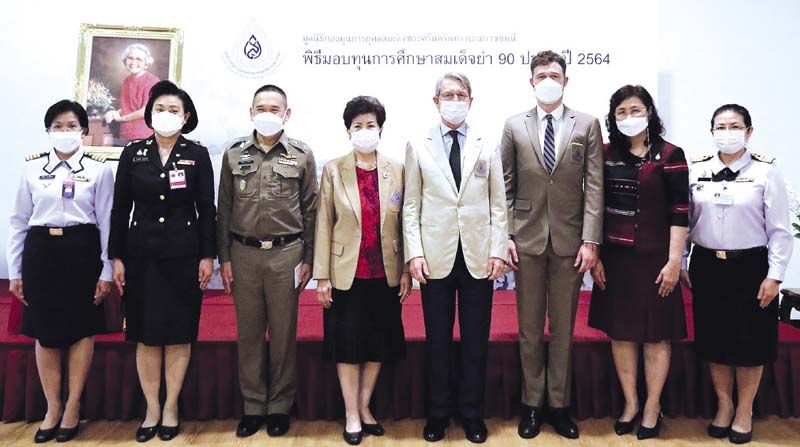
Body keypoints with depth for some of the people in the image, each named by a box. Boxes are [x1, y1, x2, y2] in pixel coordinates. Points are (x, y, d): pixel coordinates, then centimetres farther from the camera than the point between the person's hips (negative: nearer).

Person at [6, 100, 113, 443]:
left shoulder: (99, 169, -1)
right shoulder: (32, 167, 5)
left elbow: (106, 222, -1)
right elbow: (19, 221, 8)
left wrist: (107, 270, -4)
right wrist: (15, 271, 6)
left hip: (82, 250, -2)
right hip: (40, 251, 2)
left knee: (81, 329, 6)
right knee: (44, 331, 7)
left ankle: (72, 407, 20)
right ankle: (52, 409, 22)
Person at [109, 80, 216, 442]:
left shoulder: (197, 154, 0)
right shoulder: (132, 153, 4)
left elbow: (207, 209, 0)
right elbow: (120, 209, 5)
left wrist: (207, 255, -5)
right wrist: (117, 257, 1)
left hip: (184, 254, -1)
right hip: (141, 254, 2)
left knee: (179, 334, 5)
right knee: (146, 335, 7)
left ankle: (171, 408, 20)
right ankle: (151, 409, 21)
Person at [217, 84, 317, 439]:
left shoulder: (302, 155, 3)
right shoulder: (234, 154, 7)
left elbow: (310, 210, 4)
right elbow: (224, 208, 8)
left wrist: (308, 259, 0)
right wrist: (224, 257, 4)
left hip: (286, 253, -1)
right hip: (244, 253, 2)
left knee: (283, 333, 6)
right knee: (248, 333, 8)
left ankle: (280, 406, 20)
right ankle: (253, 406, 21)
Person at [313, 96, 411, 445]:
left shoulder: (397, 170, 1)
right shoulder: (333, 170, -2)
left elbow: (403, 223, 3)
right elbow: (324, 225, -3)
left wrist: (406, 270, 1)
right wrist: (322, 276, -6)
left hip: (385, 274, 2)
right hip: (347, 274, -2)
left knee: (379, 343, 11)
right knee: (348, 344, 6)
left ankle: (364, 407, 29)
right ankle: (351, 414, 21)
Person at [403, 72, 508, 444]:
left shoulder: (488, 148, 7)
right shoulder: (418, 147, 4)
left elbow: (497, 204, 6)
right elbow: (411, 205, 2)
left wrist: (497, 250, -2)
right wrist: (414, 252, -6)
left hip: (478, 257, 1)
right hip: (436, 256, -1)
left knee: (476, 340, 8)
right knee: (437, 340, 9)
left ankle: (472, 414, 24)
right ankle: (438, 413, 25)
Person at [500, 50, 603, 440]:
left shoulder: (587, 125, 4)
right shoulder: (514, 126, 6)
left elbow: (594, 186, -1)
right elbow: (506, 187, 5)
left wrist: (590, 239, -8)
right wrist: (505, 235, -2)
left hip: (570, 240, 0)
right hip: (528, 239, 1)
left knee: (563, 328, 9)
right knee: (530, 328, 9)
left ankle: (559, 405, 23)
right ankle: (532, 404, 23)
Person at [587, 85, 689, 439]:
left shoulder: (670, 155, -4)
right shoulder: (606, 154, 5)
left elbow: (679, 213, -7)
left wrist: (673, 262, -12)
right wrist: (595, 256, 2)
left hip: (653, 259, -3)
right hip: (614, 258, 3)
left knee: (655, 335, 6)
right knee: (620, 331, 10)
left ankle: (652, 409, 22)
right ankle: (630, 404, 25)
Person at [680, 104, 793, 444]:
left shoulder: (765, 171, -6)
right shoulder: (697, 170, 1)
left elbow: (779, 229, -5)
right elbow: (684, 220, 5)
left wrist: (774, 276, -9)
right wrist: (680, 263, 3)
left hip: (750, 268, -2)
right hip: (707, 266, 2)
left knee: (749, 343, 8)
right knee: (714, 340, 11)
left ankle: (744, 412, 28)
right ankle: (723, 406, 30)